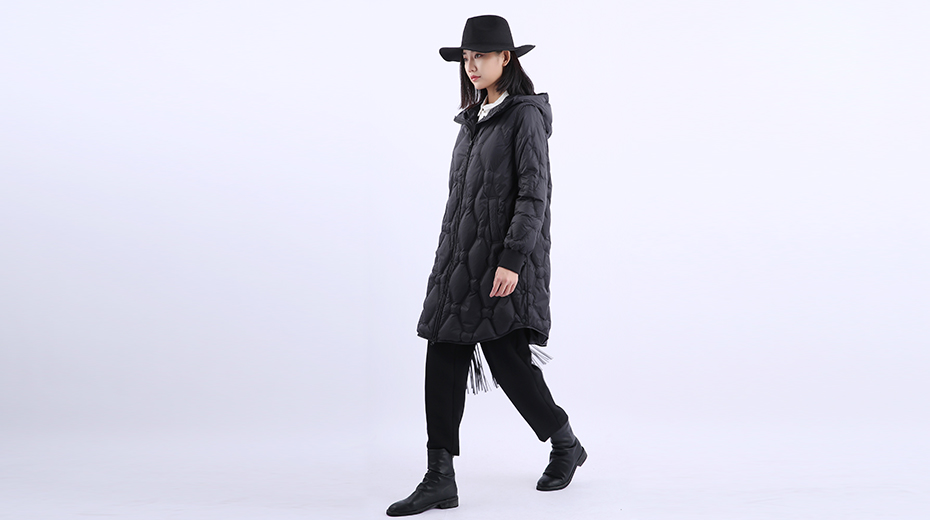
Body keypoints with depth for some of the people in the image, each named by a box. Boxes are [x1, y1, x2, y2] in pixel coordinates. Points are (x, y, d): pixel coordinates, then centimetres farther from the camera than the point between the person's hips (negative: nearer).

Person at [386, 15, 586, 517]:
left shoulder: (525, 117, -7)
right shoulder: (473, 119, 17)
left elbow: (534, 195, -14)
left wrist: (512, 260, -22)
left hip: (502, 264, -8)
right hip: (458, 263, 8)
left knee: (510, 362, -3)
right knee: (443, 363, 1)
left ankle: (566, 446, 22)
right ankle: (439, 480, 3)